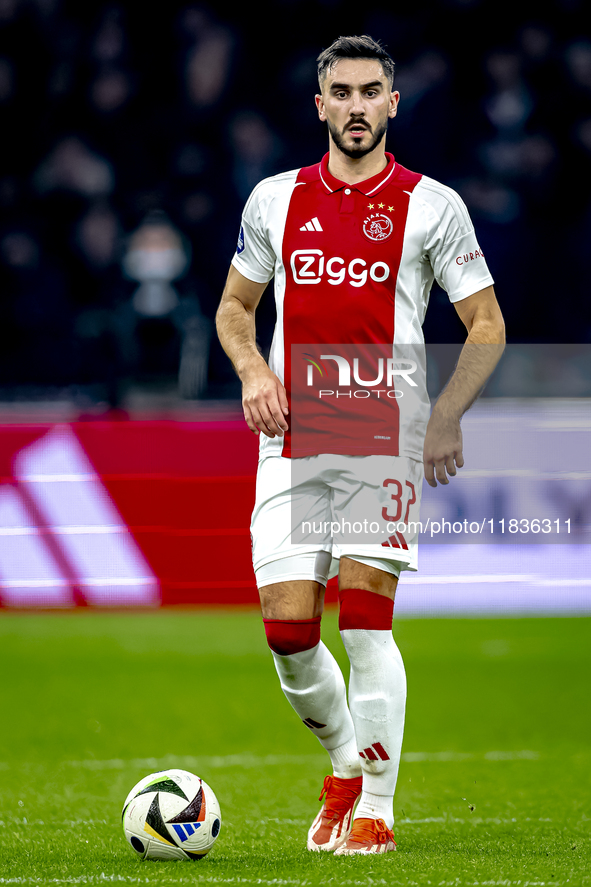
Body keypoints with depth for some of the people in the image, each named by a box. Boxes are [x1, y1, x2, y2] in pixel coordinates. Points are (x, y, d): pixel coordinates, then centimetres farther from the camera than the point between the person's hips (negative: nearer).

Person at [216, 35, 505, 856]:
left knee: (365, 623, -11)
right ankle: (345, 766, 24)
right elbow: (234, 306, 21)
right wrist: (251, 370, 0)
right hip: (292, 443, 3)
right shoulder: (275, 199, 10)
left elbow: (487, 326, 3)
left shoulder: (432, 205, 0)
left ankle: (377, 810, 0)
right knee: (288, 630, -2)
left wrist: (447, 415, -12)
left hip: (385, 441, -3)